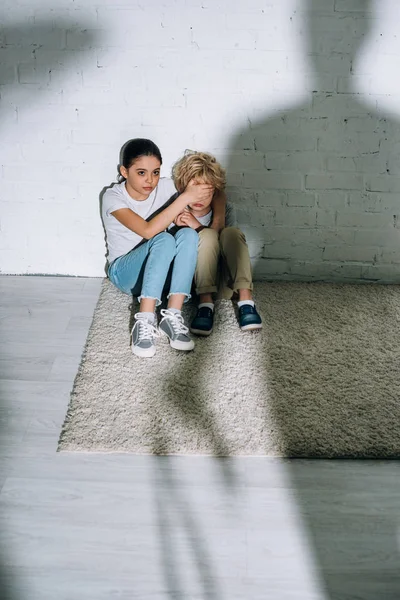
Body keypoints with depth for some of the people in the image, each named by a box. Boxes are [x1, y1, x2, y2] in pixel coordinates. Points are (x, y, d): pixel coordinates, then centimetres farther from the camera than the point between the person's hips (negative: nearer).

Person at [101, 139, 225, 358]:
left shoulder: (165, 187, -6)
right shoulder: (113, 197, -18)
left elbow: (213, 190, 3)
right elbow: (148, 230, -33)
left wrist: (217, 221, -16)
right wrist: (185, 198, -35)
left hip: (158, 271, 4)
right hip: (125, 272, -4)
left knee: (188, 234, -28)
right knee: (164, 240, -35)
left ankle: (172, 316, -33)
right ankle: (145, 322, -39)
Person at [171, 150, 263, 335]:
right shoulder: (175, 213, -4)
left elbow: (230, 243, -12)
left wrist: (198, 227, -23)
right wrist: (178, 228, -20)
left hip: (224, 282, 1)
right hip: (192, 281, -1)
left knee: (231, 232, -25)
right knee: (208, 235, -26)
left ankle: (245, 300, -30)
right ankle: (206, 303, -33)